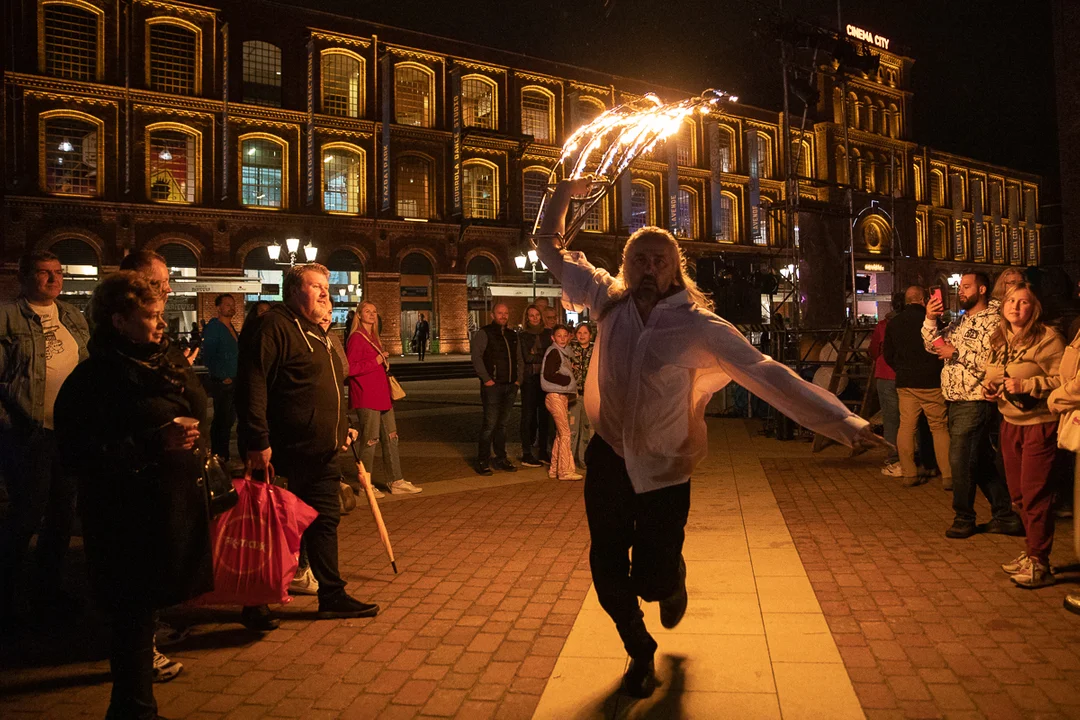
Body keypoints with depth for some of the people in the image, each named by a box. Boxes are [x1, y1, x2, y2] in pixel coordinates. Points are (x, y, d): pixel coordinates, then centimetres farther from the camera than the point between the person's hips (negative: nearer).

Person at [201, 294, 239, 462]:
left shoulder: (232, 327, 15)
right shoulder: (213, 327, -10)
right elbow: (208, 356, -15)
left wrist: (238, 376, 11)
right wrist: (222, 377, -16)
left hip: (234, 380, 8)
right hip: (222, 382, -8)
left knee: (229, 418, 14)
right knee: (222, 419, -2)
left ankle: (224, 454, 24)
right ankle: (218, 455, 8)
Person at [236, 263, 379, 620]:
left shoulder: (317, 332, 19)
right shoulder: (274, 326, -12)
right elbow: (252, 386, -20)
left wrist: (343, 427, 21)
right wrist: (258, 443, -24)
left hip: (321, 453, 9)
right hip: (286, 453, -9)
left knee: (325, 519, 13)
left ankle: (332, 595, 24)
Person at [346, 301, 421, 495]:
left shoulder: (374, 337, 18)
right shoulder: (356, 337, -10)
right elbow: (350, 368, -19)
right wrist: (376, 361, -15)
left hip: (381, 396, 9)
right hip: (366, 399, -9)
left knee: (390, 439, 10)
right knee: (370, 441, -2)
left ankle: (396, 481, 17)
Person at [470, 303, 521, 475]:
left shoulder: (512, 335, 17)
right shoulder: (483, 333, -4)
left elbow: (519, 359, 23)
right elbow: (476, 357, -12)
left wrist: (518, 379, 11)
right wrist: (486, 379, -16)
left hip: (510, 386, 6)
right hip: (493, 386, -6)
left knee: (503, 423, 13)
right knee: (490, 424, -7)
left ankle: (501, 459, 21)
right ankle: (482, 462, 1)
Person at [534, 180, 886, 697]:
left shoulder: (698, 327, -16)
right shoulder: (609, 302, -5)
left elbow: (766, 375, -21)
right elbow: (551, 250, 8)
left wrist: (841, 421, -26)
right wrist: (563, 195, 2)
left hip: (664, 469, -3)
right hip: (608, 458, 3)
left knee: (652, 578, -3)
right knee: (607, 570, 9)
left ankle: (672, 581, 40)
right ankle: (640, 653, 39)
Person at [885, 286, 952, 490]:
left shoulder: (893, 323, 6)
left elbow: (888, 355, 13)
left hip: (905, 383, 4)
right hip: (931, 382, -3)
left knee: (906, 427, 6)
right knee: (940, 428, 3)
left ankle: (909, 474, 8)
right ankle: (948, 476, 4)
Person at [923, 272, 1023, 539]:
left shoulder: (993, 321, -11)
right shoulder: (960, 321, 15)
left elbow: (992, 360, -22)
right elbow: (932, 345, 10)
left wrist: (956, 353, -17)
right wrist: (930, 319, -4)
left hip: (975, 402, -8)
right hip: (956, 400, 8)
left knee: (960, 460, -4)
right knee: (981, 461, 13)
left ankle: (964, 519, 12)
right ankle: (1005, 516, 22)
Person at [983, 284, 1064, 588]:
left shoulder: (1047, 338, -13)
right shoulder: (999, 340, 10)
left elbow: (1062, 379, -18)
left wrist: (1026, 385, -25)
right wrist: (990, 388, 4)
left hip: (1039, 424, -7)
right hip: (1010, 423, 8)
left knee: (1035, 494, -3)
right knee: (1018, 494, 14)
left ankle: (1039, 564, 7)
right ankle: (1030, 552, 28)